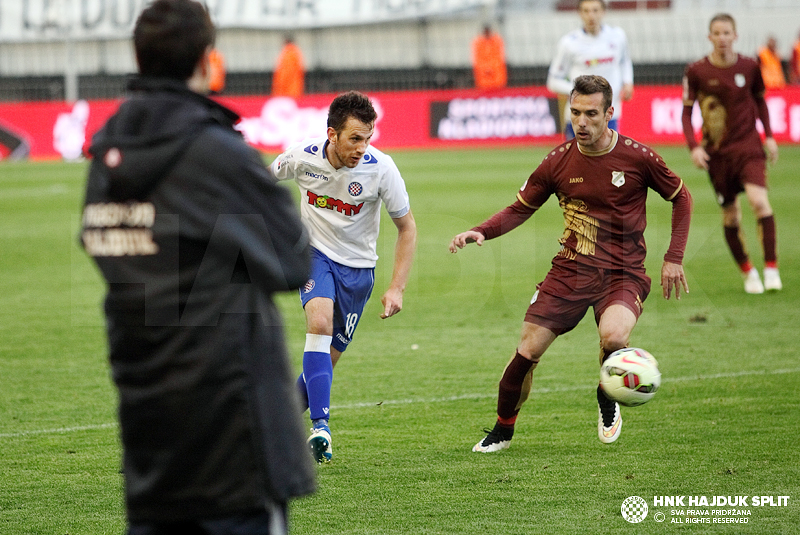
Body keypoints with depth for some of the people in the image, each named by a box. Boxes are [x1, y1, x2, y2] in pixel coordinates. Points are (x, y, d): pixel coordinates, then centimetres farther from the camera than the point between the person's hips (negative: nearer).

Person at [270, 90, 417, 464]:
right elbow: (267, 178, 8)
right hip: (315, 253, -1)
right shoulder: (302, 157, -17)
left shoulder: (380, 169, -20)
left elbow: (406, 227, -7)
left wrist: (397, 288, -12)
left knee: (327, 359, 3)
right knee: (320, 323, -29)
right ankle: (320, 427, -35)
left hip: (357, 268, 1)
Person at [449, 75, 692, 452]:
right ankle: (502, 430, 17)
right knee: (527, 350, -7)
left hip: (623, 273, -2)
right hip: (571, 269, 3)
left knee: (613, 336, -32)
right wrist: (480, 232, -8)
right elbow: (520, 209, 10)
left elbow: (681, 198, 6)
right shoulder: (559, 161, -2)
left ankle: (608, 399, 3)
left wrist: (673, 258, -1)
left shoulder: (637, 157, -9)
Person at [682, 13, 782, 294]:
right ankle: (747, 271, 21)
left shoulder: (749, 67, -1)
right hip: (717, 152, 0)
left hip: (748, 145, 0)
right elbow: (686, 113, 1)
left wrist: (768, 135, 8)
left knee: (759, 200, -21)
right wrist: (694, 147, -11)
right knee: (730, 216, 4)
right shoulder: (696, 71, -5)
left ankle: (771, 268, -15)